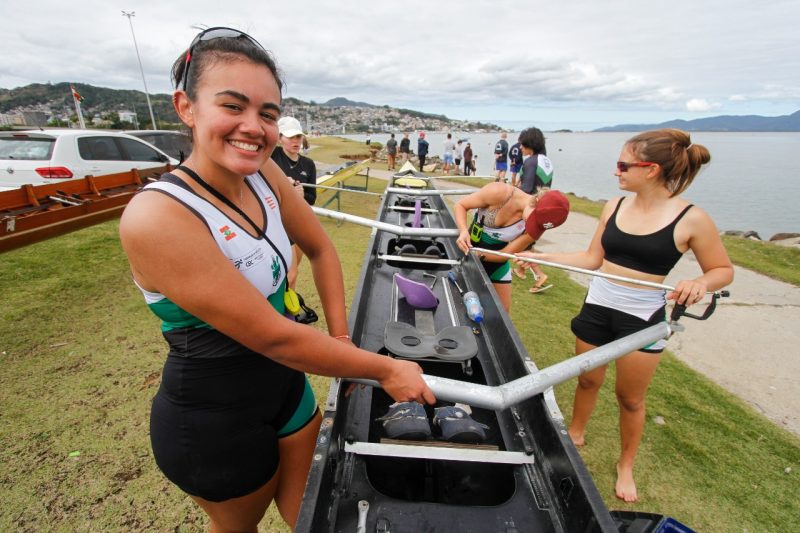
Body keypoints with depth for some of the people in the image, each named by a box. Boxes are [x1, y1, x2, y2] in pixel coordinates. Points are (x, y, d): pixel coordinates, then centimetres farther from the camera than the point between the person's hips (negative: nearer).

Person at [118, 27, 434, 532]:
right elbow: (272, 336, -30)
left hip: (284, 382, 6)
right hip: (213, 418, -5)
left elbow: (321, 249, 1)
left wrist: (340, 338, -4)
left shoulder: (265, 174, -10)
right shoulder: (155, 217, -30)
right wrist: (384, 369, -21)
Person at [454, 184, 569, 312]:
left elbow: (505, 253, -14)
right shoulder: (499, 192, -28)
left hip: (495, 259, 2)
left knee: (503, 309, 9)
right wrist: (464, 231, -35)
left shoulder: (536, 228, -19)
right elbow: (460, 205, -18)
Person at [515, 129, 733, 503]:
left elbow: (723, 270, -2)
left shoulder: (691, 219, -13)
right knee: (588, 380, 20)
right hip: (596, 306, 4)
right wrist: (541, 256, -1)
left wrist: (700, 283, -24)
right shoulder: (614, 206, -1)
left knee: (630, 398, 14)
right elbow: (592, 259, 5)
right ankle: (575, 433, 47)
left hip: (642, 318, -3)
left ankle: (626, 465, 40)